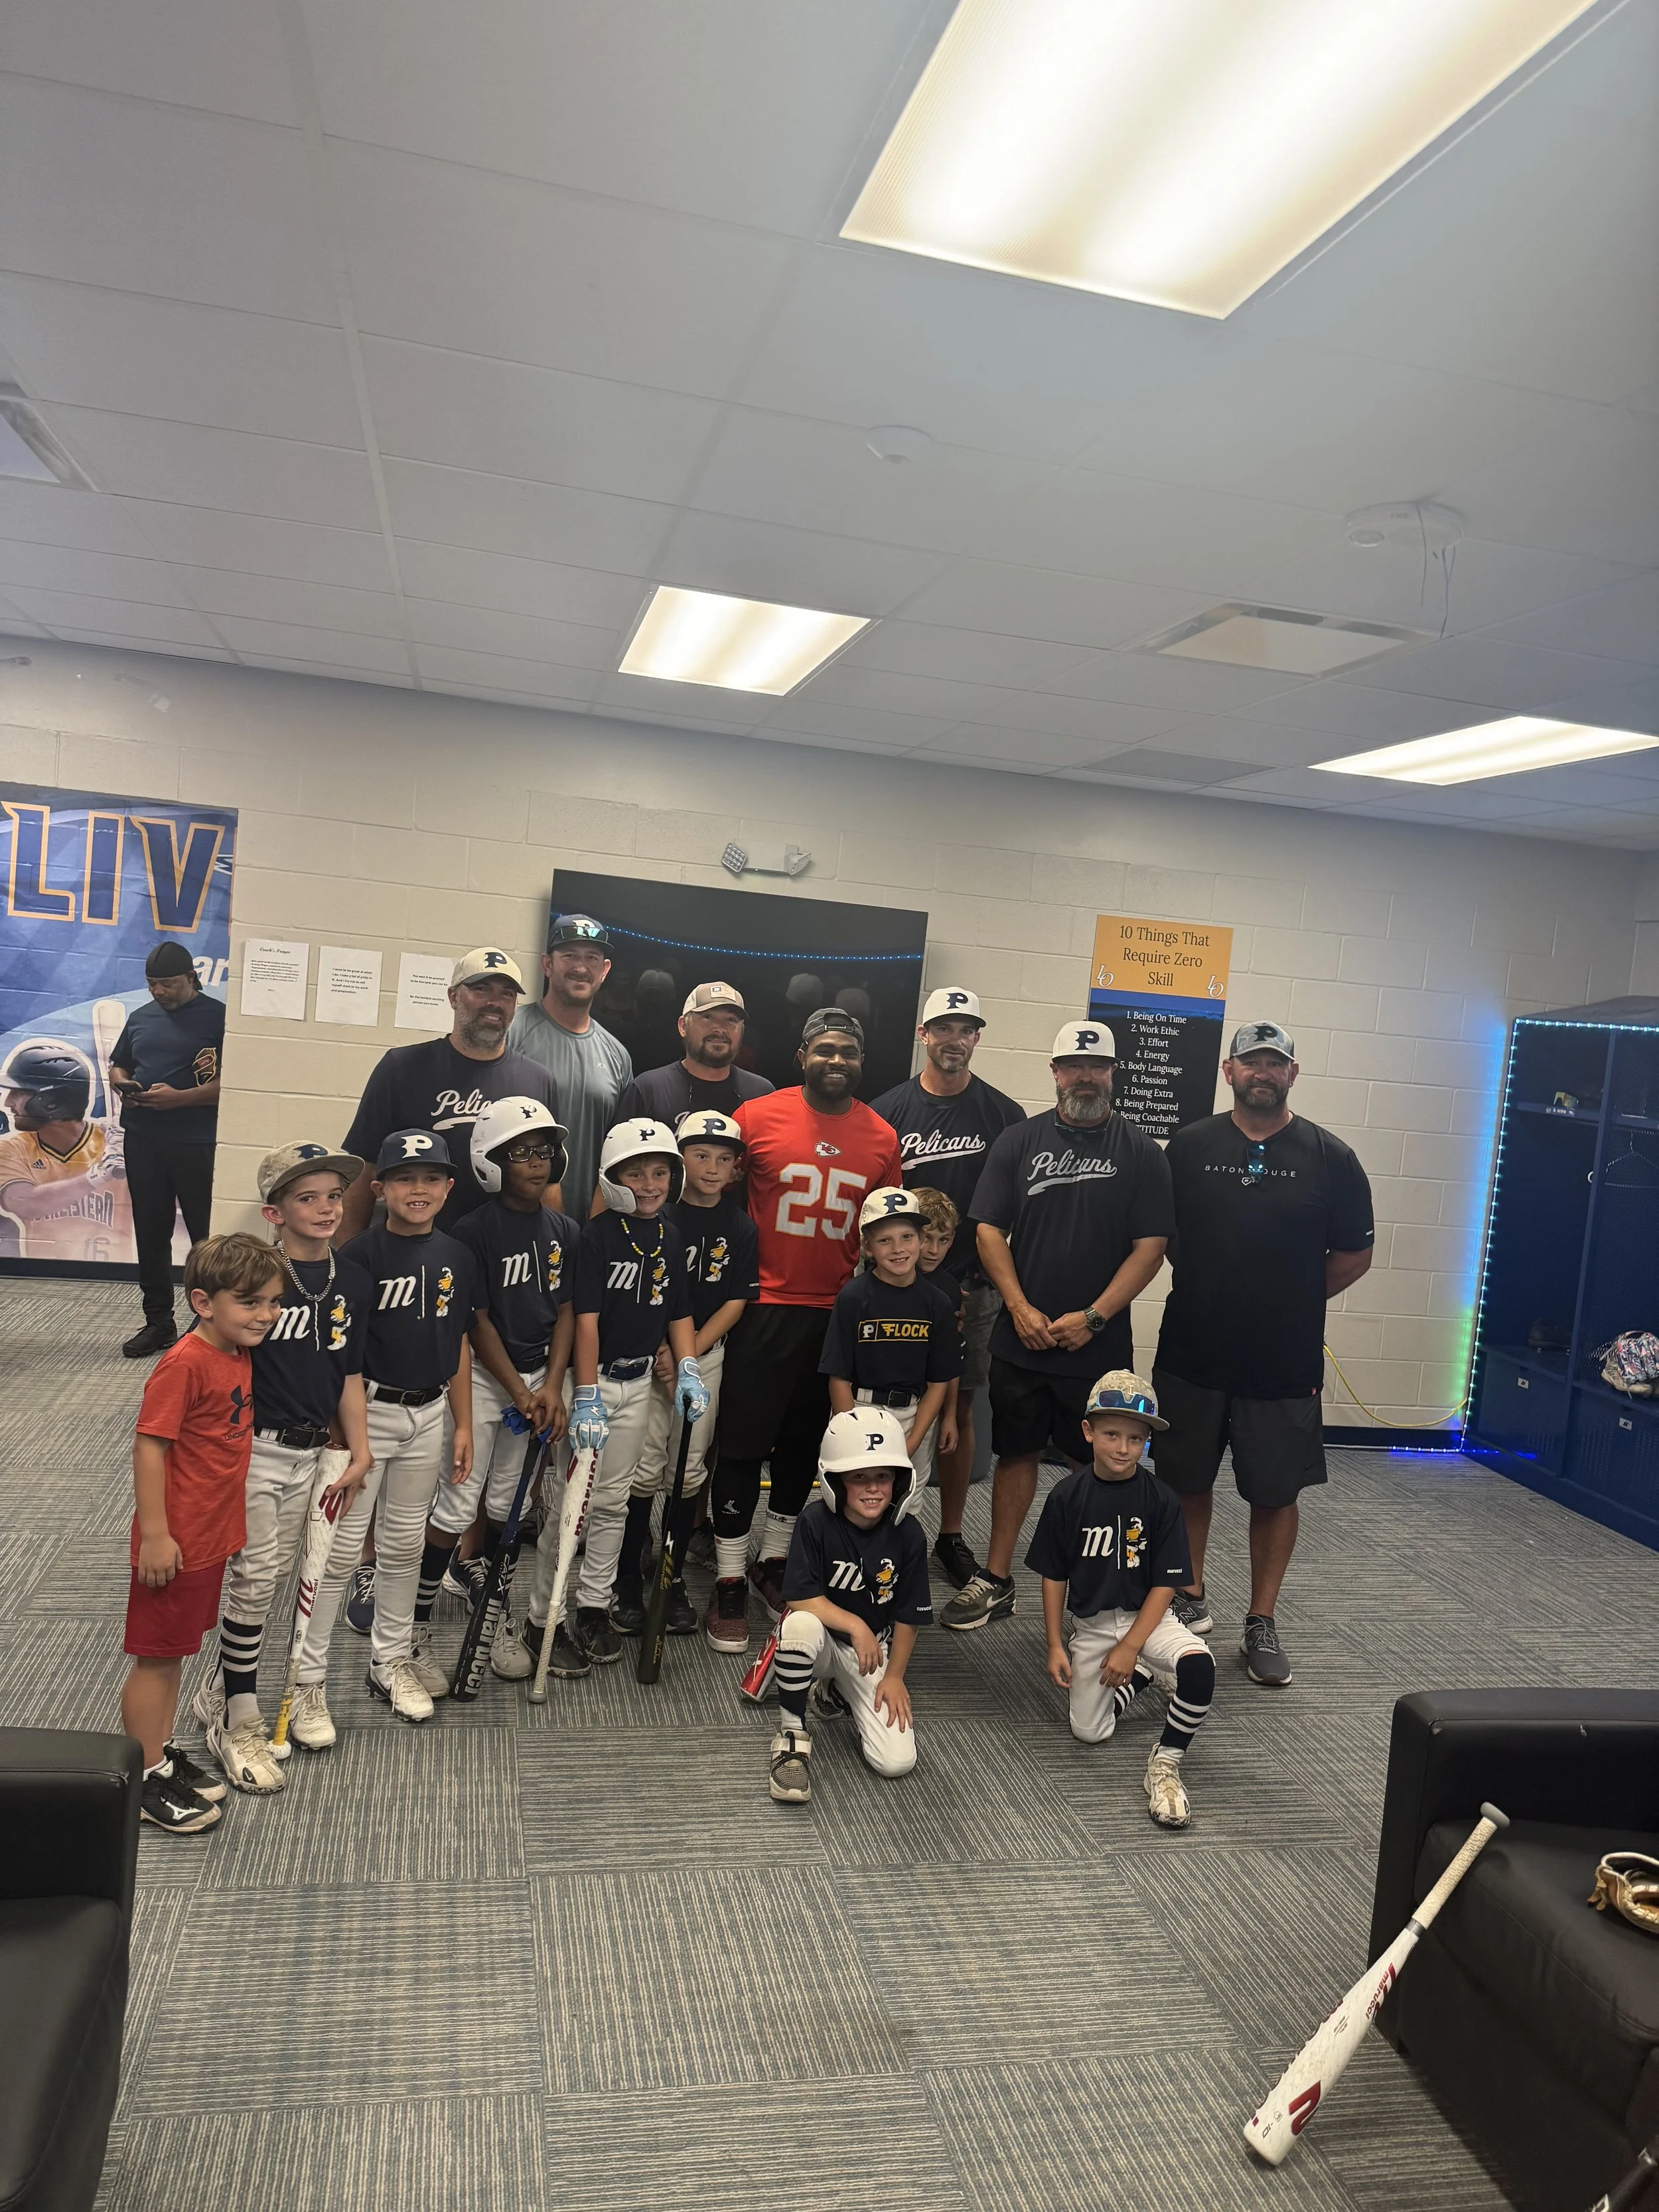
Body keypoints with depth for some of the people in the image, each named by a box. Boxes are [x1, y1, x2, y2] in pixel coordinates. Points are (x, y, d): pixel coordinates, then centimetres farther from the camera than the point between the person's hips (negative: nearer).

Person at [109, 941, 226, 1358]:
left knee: (207, 1236, -1)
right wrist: (122, 1083, 2)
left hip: (198, 1146, -6)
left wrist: (178, 1097, -20)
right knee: (150, 1234, 11)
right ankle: (158, 1322, 21)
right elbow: (117, 1066, 25)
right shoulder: (141, 1017, 15)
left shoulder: (218, 1017, -5)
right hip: (143, 1141, 6)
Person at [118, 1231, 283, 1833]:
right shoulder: (185, 1364, -23)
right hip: (176, 1540, -8)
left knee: (175, 1650, 21)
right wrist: (155, 1535, -21)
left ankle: (161, 1754, 36)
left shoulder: (238, 1356, 3)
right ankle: (144, 1782, 20)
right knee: (155, 1657, 7)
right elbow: (148, 1447, -23)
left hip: (213, 1534, 8)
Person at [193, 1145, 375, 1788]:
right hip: (255, 1449, -5)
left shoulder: (352, 1281, 2)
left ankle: (223, 1691, 36)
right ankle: (238, 1719, 16)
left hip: (313, 1451, 6)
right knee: (256, 1578, 0)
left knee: (273, 1574, 16)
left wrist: (358, 1452, 5)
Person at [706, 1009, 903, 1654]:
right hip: (765, 1306, -3)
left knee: (804, 1444, 15)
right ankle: (730, 1583, 14)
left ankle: (774, 1563, 33)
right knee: (743, 1443, 0)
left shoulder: (881, 1138, 4)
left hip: (838, 1312, 4)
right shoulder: (757, 1117, -5)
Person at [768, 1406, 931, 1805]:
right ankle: (791, 1734, -14)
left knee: (897, 1762, -11)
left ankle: (836, 1694, 20)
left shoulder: (907, 1536, -12)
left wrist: (894, 1676, -2)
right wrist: (855, 1625, -25)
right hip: (822, 1641, -3)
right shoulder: (817, 1522, -19)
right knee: (802, 1625, -40)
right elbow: (800, 1598, -22)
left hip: (873, 1649, 3)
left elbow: (908, 1616, -3)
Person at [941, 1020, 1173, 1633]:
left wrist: (1092, 1317, -12)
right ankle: (996, 1581, 20)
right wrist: (1021, 1308, -9)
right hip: (1021, 1338, 2)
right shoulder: (1019, 1142, 5)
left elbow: (1150, 1247, -4)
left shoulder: (1139, 1152, 0)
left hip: (1100, 1343, -1)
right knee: (1017, 1453, 10)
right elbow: (989, 1230, 2)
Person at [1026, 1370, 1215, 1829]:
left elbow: (1165, 1583, -10)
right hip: (1090, 1624, 2)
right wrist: (1056, 1646, -4)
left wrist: (1130, 1647, -16)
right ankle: (1144, 1676, 25)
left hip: (1146, 1617, -1)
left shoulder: (1159, 1500, -12)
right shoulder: (1068, 1496, -10)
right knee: (1088, 1732, -4)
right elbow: (1054, 1576, -1)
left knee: (1198, 1665, -31)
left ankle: (1165, 1764, -9)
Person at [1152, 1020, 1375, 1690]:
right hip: (1192, 1353, 1)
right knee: (1187, 1481, 13)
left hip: (1285, 1363, -1)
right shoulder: (1190, 1146, 0)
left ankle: (1262, 1623, 22)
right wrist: (1210, 1290, 3)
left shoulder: (1329, 1157, -2)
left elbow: (1354, 1254, 3)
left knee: (1276, 1492, 8)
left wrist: (1290, 1301, 1)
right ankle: (1191, 1599, 31)